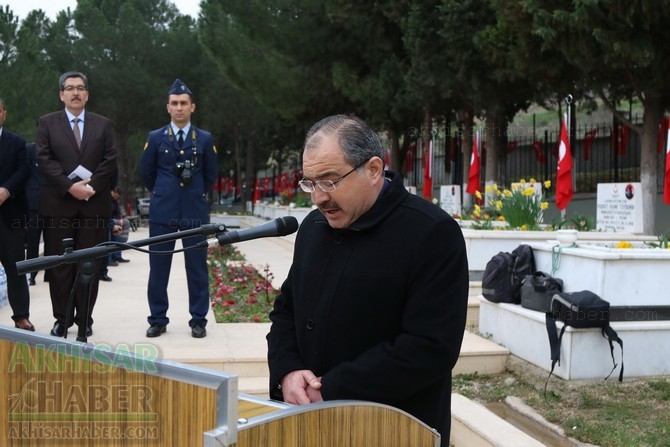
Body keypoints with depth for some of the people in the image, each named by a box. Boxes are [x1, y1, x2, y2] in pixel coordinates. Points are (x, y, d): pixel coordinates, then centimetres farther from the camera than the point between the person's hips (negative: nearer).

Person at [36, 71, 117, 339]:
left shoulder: (103, 125, 11)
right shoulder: (47, 123, 7)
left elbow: (110, 162, 3)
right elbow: (44, 160, -4)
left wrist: (91, 186, -11)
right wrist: (70, 187, -14)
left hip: (94, 205, 1)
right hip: (58, 205, -1)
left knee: (89, 266, 3)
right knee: (60, 265, 3)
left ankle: (84, 319, 11)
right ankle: (62, 318, 12)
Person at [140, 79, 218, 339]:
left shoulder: (205, 139, 4)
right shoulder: (155, 138, 4)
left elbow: (211, 174, 12)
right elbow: (146, 172, 12)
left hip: (195, 212, 0)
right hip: (162, 212, 0)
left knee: (197, 268, 2)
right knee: (158, 268, 3)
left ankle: (198, 320, 9)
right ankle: (158, 320, 13)